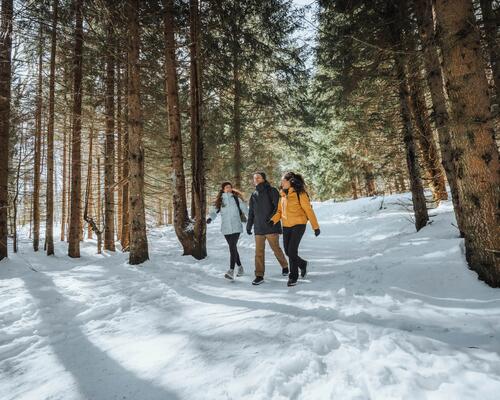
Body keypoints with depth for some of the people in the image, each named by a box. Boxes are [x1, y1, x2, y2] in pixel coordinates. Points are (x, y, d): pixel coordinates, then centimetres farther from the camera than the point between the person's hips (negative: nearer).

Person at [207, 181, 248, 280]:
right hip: (226, 228, 3)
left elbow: (245, 209, 5)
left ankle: (231, 271, -19)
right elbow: (214, 211, 0)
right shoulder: (219, 200, 7)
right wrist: (210, 218, -20)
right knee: (233, 248, 13)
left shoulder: (236, 198, 2)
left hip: (236, 227, -3)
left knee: (232, 247, -15)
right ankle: (240, 267, 31)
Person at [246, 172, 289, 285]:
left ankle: (285, 266, 28)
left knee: (276, 248, 2)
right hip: (258, 228, 5)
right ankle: (259, 276, 7)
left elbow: (278, 207, -9)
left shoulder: (272, 191, -1)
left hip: (271, 226, -5)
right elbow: (251, 212, 21)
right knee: (259, 252, 2)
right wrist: (249, 226, 18)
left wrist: (271, 218, -22)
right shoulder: (254, 195, 16)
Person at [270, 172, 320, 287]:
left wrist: (315, 226, -9)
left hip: (298, 225, -7)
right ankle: (302, 264, 36)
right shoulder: (283, 194, 10)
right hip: (286, 226, 7)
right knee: (288, 251, 9)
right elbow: (280, 211, 12)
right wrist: (274, 220, -6)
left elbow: (308, 210, -9)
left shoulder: (299, 193, -10)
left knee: (292, 251, -9)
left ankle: (293, 276, 8)